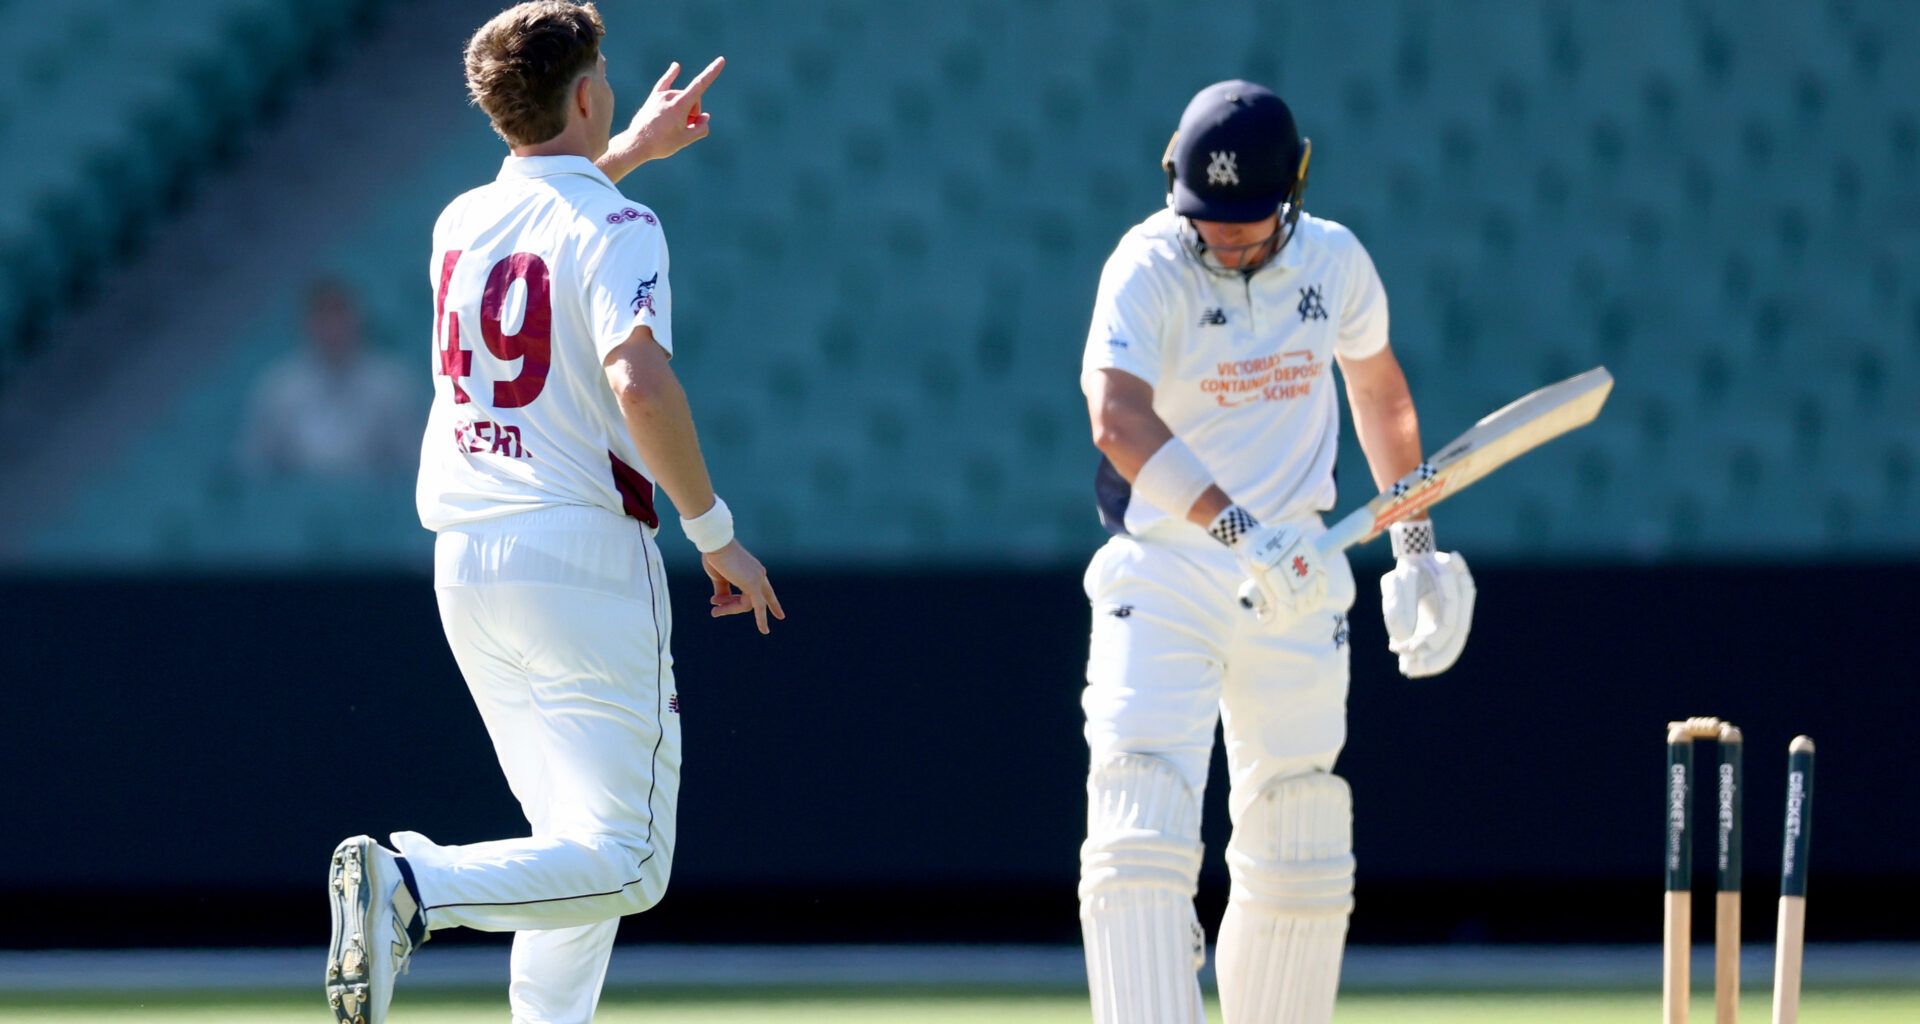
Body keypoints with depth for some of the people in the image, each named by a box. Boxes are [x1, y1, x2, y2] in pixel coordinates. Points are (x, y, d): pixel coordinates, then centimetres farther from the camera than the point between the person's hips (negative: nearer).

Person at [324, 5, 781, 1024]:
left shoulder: (460, 224, 11)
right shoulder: (614, 229, -9)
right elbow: (638, 382, -26)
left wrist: (626, 151, 44)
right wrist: (717, 535, -17)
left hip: (462, 564, 7)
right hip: (584, 558, -7)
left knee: (581, 847, 19)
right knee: (624, 863, -8)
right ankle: (413, 886, -29)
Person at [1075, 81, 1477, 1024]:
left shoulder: (1334, 263, 0)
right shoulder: (1150, 268, -16)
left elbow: (1377, 387, 21)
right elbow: (1118, 418, -33)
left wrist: (1414, 541, 20)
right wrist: (1240, 531, -44)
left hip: (1296, 582, 4)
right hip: (1164, 577, -4)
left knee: (1299, 859, 8)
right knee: (1141, 839, -16)